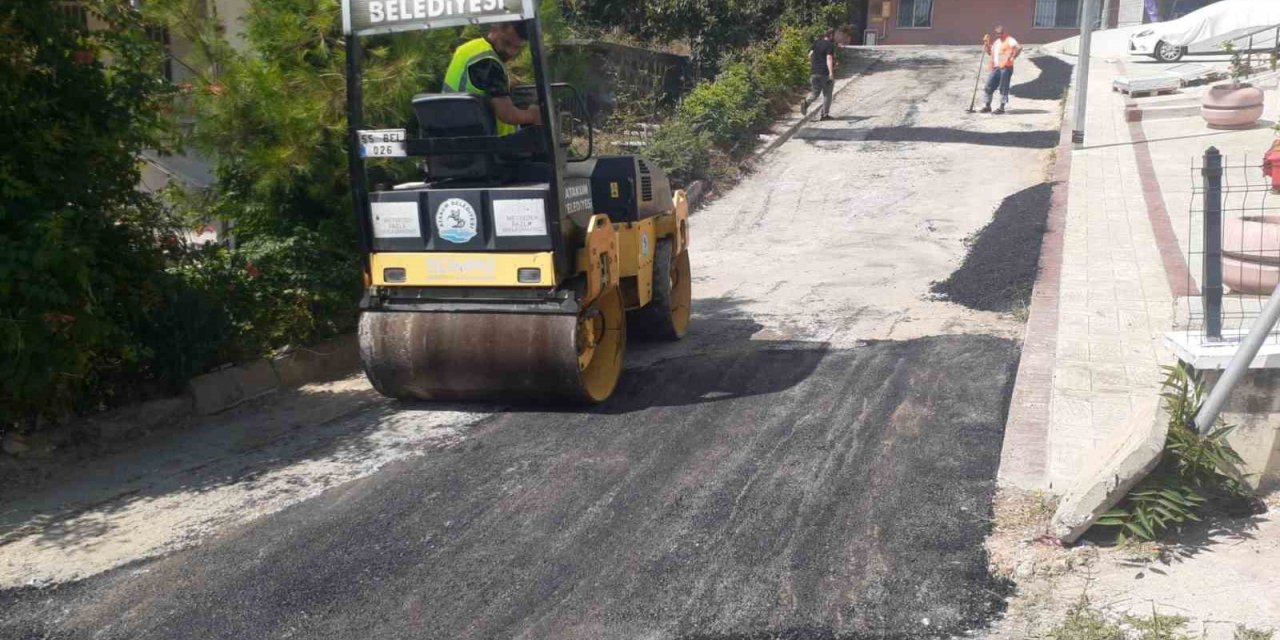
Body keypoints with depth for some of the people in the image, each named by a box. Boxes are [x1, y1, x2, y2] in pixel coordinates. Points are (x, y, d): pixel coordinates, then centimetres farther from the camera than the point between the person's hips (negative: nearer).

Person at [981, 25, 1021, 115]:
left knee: (1003, 88, -4)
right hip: (996, 68, 8)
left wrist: (1012, 58, -17)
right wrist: (987, 44, 12)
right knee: (989, 86, 6)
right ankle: (988, 106, 15)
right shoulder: (996, 42, 20)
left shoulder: (1009, 40, -5)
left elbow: (1019, 48, -18)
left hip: (1006, 68, -8)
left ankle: (1002, 108, 0)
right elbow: (990, 52, 28)